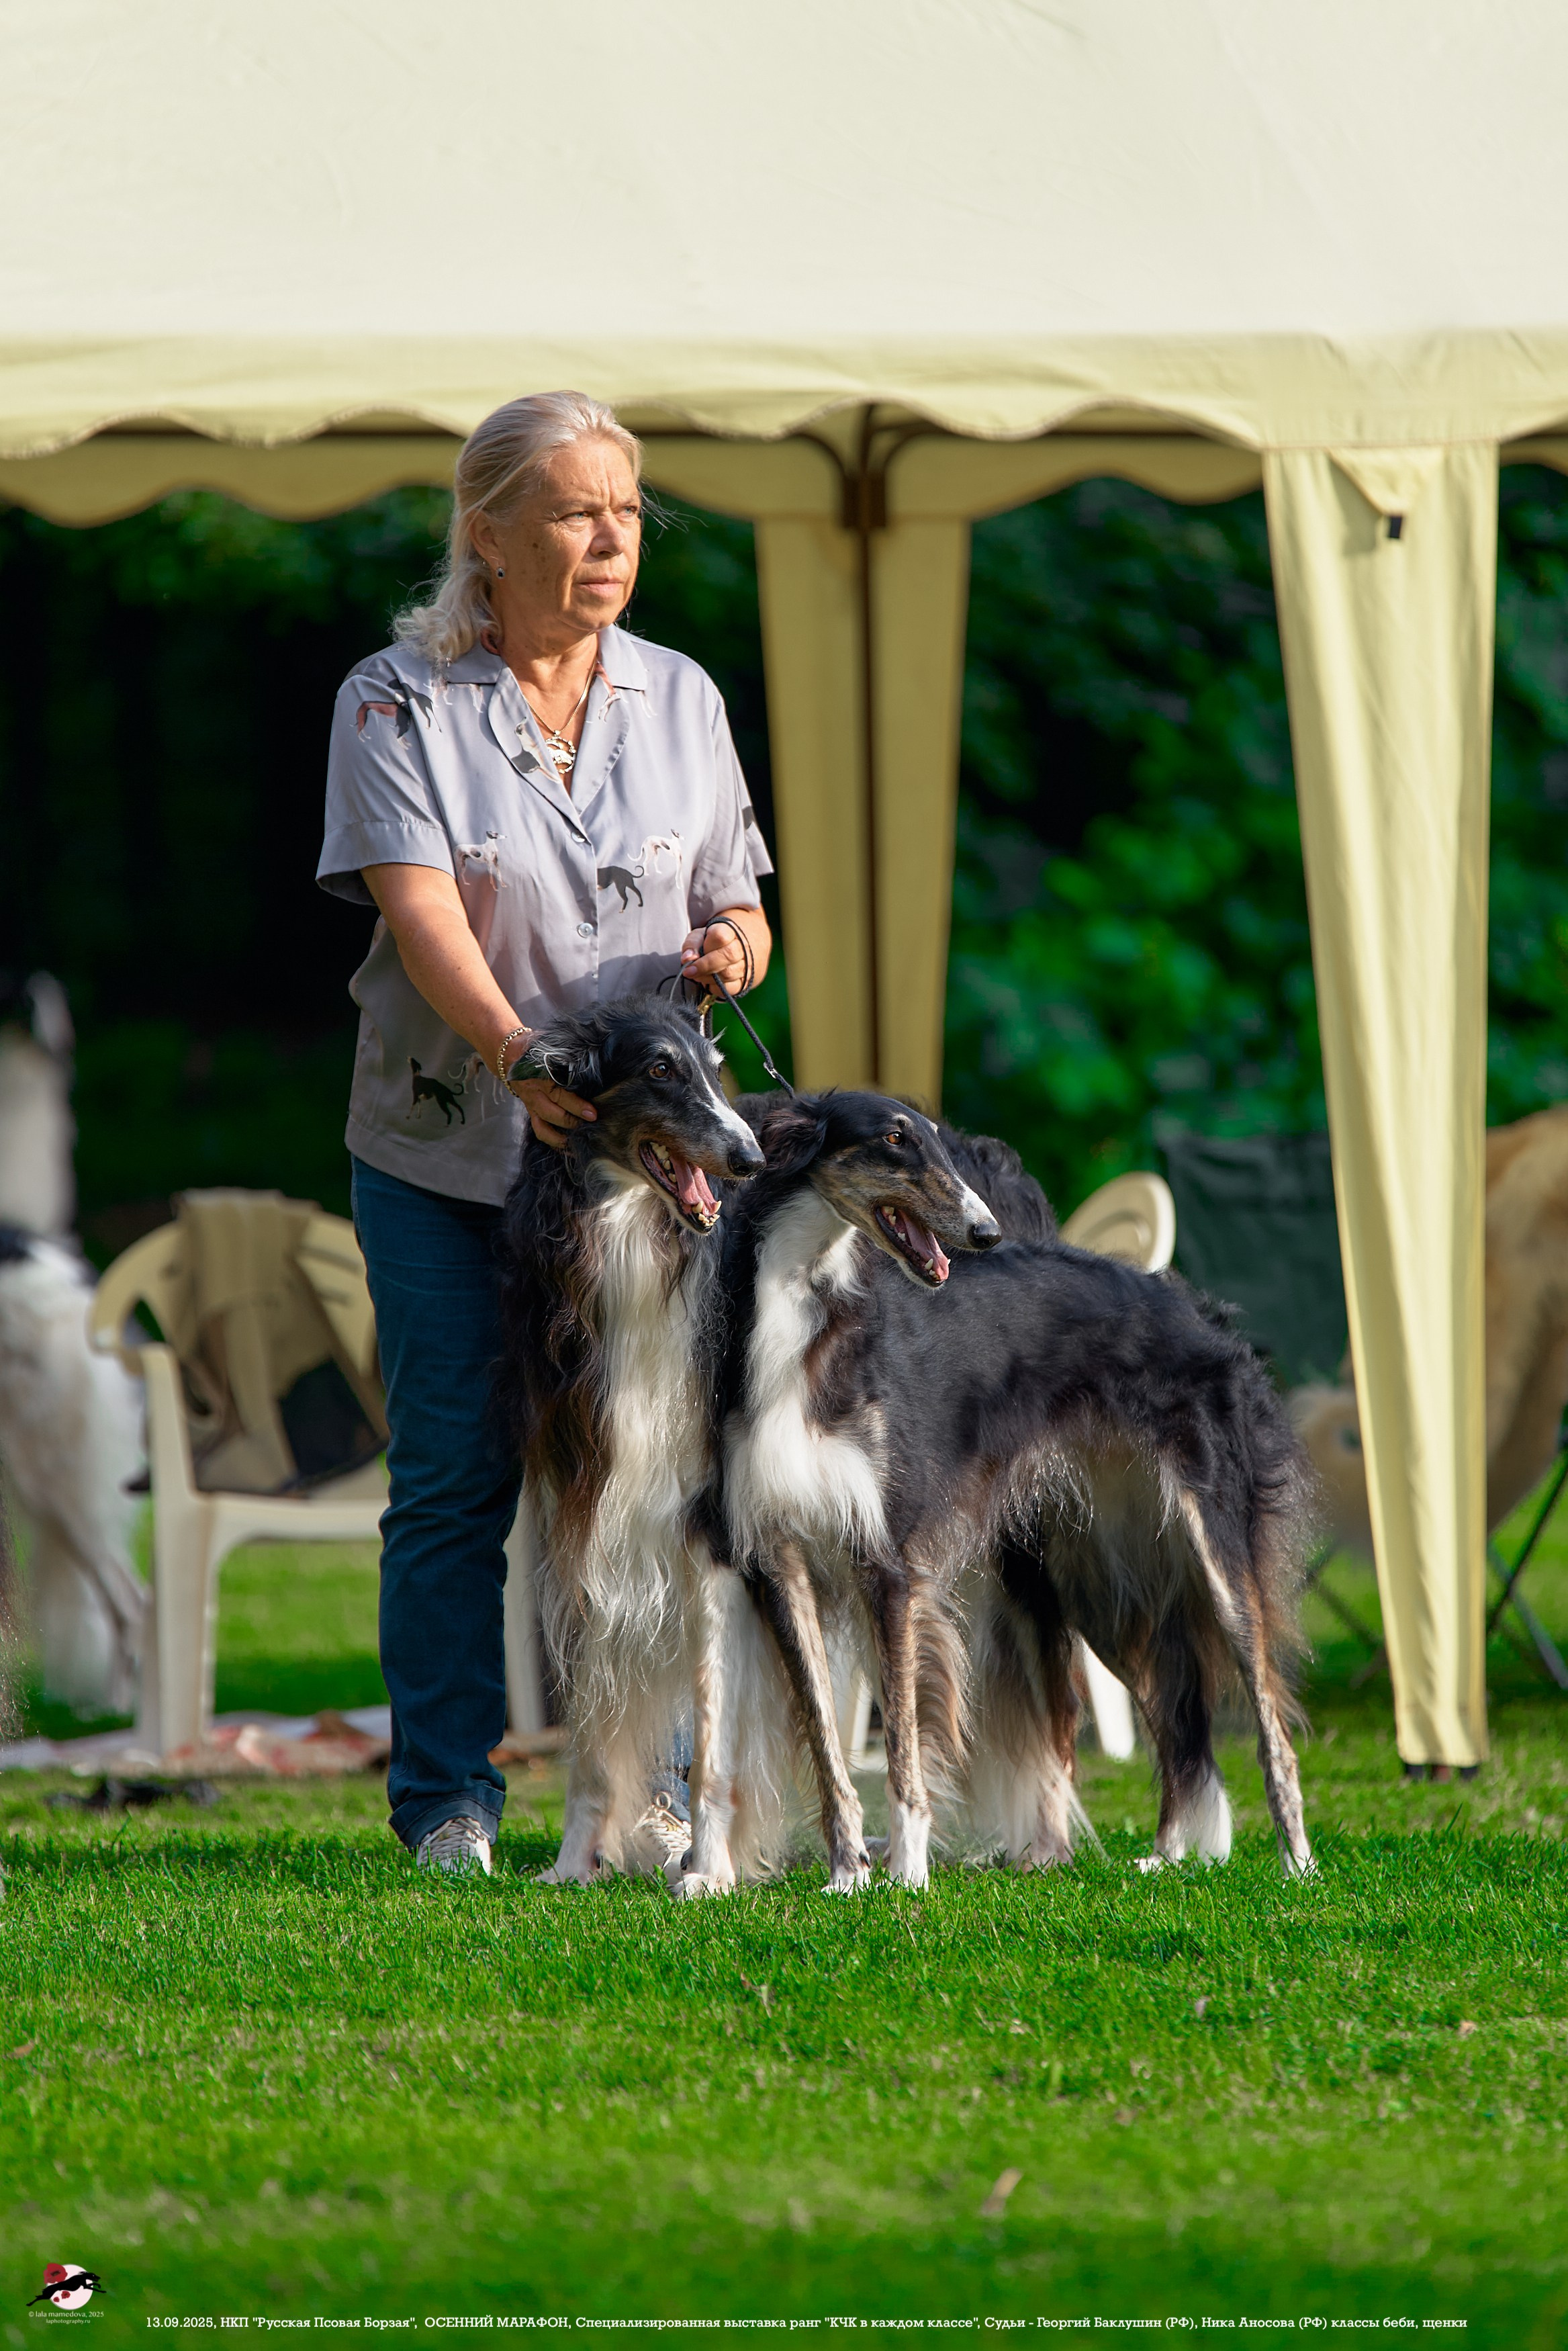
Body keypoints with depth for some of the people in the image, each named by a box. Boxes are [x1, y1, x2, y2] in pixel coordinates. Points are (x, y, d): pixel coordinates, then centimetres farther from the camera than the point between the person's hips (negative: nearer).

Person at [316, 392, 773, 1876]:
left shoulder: (678, 698, 10)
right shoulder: (398, 702, -2)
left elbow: (740, 912, 13)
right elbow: (420, 910, -16)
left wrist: (731, 950, -12)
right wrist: (516, 1050, -33)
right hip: (444, 1149, -2)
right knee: (456, 1474, -2)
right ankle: (446, 1803, 6)